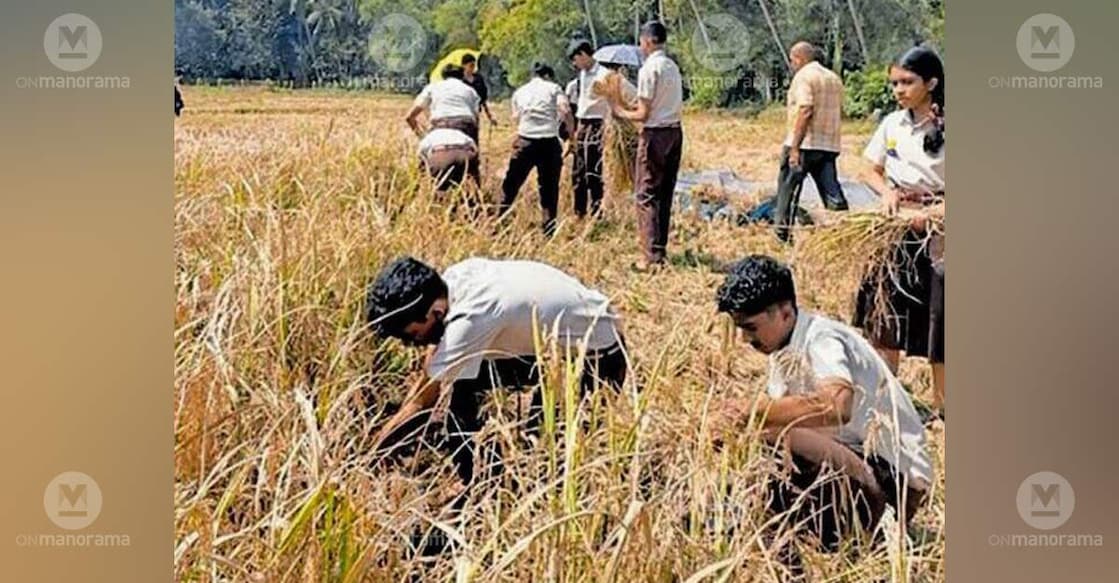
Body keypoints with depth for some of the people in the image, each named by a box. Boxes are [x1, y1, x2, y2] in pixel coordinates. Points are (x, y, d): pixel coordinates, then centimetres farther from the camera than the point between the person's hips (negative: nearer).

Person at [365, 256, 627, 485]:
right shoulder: (452, 279, -11)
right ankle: (473, 486, 8)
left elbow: (424, 403, -27)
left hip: (601, 354, -9)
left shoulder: (471, 319, -35)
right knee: (461, 381, 0)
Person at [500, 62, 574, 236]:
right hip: (550, 142, -1)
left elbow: (516, 118, 11)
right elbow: (565, 112, -6)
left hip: (525, 142, 2)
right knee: (549, 189, 9)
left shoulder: (520, 92, 18)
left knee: (510, 186, 11)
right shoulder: (553, 88, 9)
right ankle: (549, 231, 8)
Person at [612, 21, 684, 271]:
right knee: (665, 194, 13)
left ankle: (653, 257, -6)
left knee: (647, 195, -4)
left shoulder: (649, 69, -14)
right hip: (674, 131, 8)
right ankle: (660, 249, 20)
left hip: (655, 135, -8)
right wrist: (636, 107, 16)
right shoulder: (673, 67, 11)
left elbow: (643, 114, -15)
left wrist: (622, 112, 2)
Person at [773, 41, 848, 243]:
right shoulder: (834, 78, 16)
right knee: (833, 195, 4)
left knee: (787, 192, 5)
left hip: (804, 144, -7)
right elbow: (837, 110, 18)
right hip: (829, 146, 7)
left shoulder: (804, 76, -8)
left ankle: (782, 235, 9)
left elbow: (805, 110, -18)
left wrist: (794, 147, -20)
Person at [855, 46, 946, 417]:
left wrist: (932, 214, -23)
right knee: (887, 311, 9)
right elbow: (874, 172, 14)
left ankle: (941, 398, 18)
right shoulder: (892, 124, 3)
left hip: (937, 233, -5)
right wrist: (887, 192, -7)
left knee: (937, 318, 3)